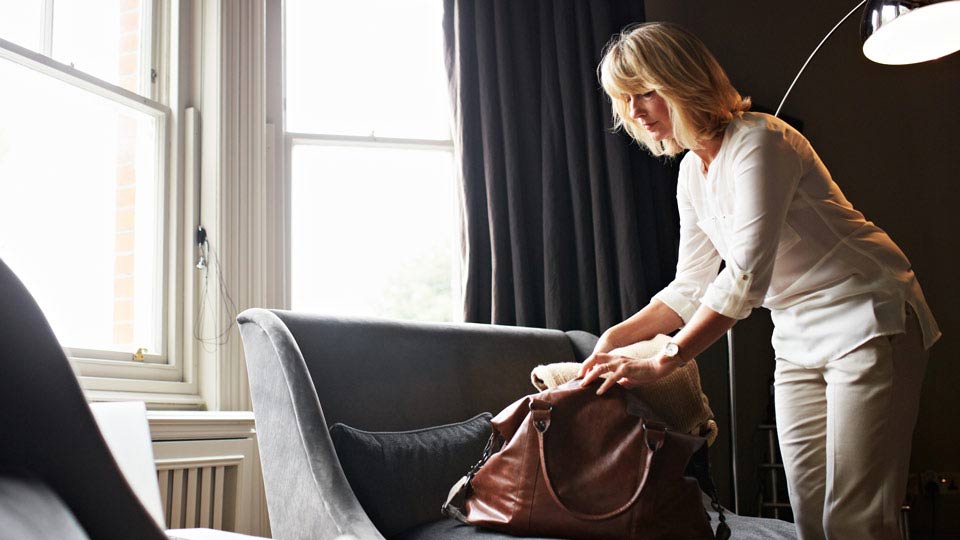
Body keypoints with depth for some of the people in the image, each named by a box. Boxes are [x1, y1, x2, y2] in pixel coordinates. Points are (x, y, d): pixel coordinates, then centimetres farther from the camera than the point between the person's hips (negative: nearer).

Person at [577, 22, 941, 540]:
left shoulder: (759, 142, -18)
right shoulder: (692, 172, 8)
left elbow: (747, 277, -27)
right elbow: (692, 287, 14)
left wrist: (660, 362, -27)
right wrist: (617, 335, 0)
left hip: (867, 321, -8)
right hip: (799, 340, 8)